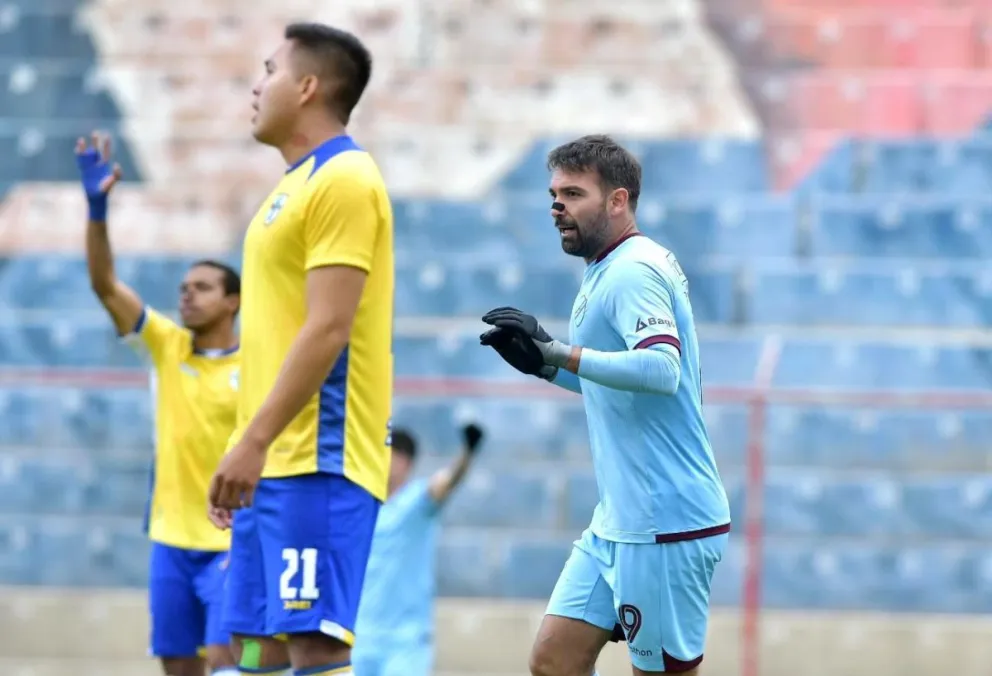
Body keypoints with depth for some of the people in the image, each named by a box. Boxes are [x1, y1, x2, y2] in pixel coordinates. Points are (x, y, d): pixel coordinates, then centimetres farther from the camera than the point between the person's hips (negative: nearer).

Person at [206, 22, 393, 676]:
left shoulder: (344, 180, -11)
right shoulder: (298, 183, 19)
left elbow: (327, 328, -19)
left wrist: (254, 440, -22)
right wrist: (247, 450, 20)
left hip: (317, 462, -10)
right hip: (274, 464, 10)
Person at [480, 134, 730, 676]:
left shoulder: (633, 271, -15)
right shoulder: (605, 271, 16)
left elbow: (662, 369, -30)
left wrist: (558, 352, -29)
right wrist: (543, 362, 13)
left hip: (666, 525, -10)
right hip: (618, 523, 10)